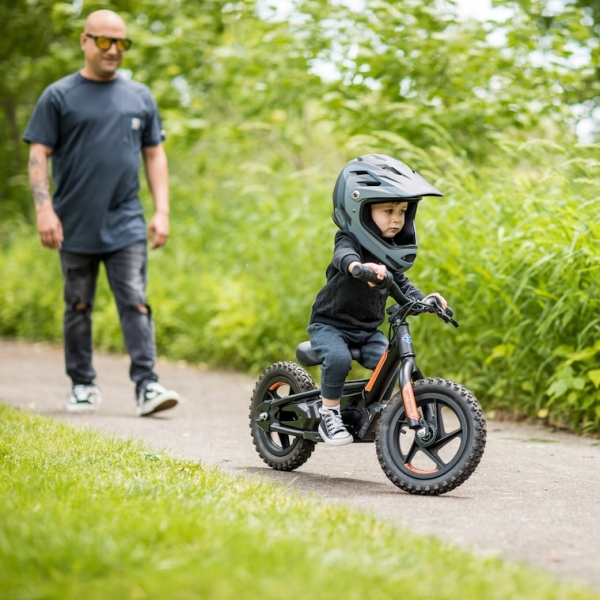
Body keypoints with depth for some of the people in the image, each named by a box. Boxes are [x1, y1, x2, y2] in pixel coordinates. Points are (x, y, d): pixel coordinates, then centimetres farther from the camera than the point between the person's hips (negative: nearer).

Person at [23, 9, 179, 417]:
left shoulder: (140, 97, 12)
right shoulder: (59, 96, 3)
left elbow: (155, 155, 14)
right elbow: (39, 155, -1)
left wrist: (162, 211, 5)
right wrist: (45, 210, -11)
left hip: (126, 226, 1)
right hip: (75, 228, -1)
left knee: (135, 303, -8)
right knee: (78, 307, 8)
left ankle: (147, 385, -13)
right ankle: (82, 386, 18)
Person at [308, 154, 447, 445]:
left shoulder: (392, 252, 3)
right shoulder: (349, 240, -18)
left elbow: (401, 284, 12)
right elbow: (345, 257, -41)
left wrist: (423, 300, -9)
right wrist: (361, 267, -65)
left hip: (368, 330, 6)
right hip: (330, 325, -6)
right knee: (338, 359, -31)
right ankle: (329, 414, -12)